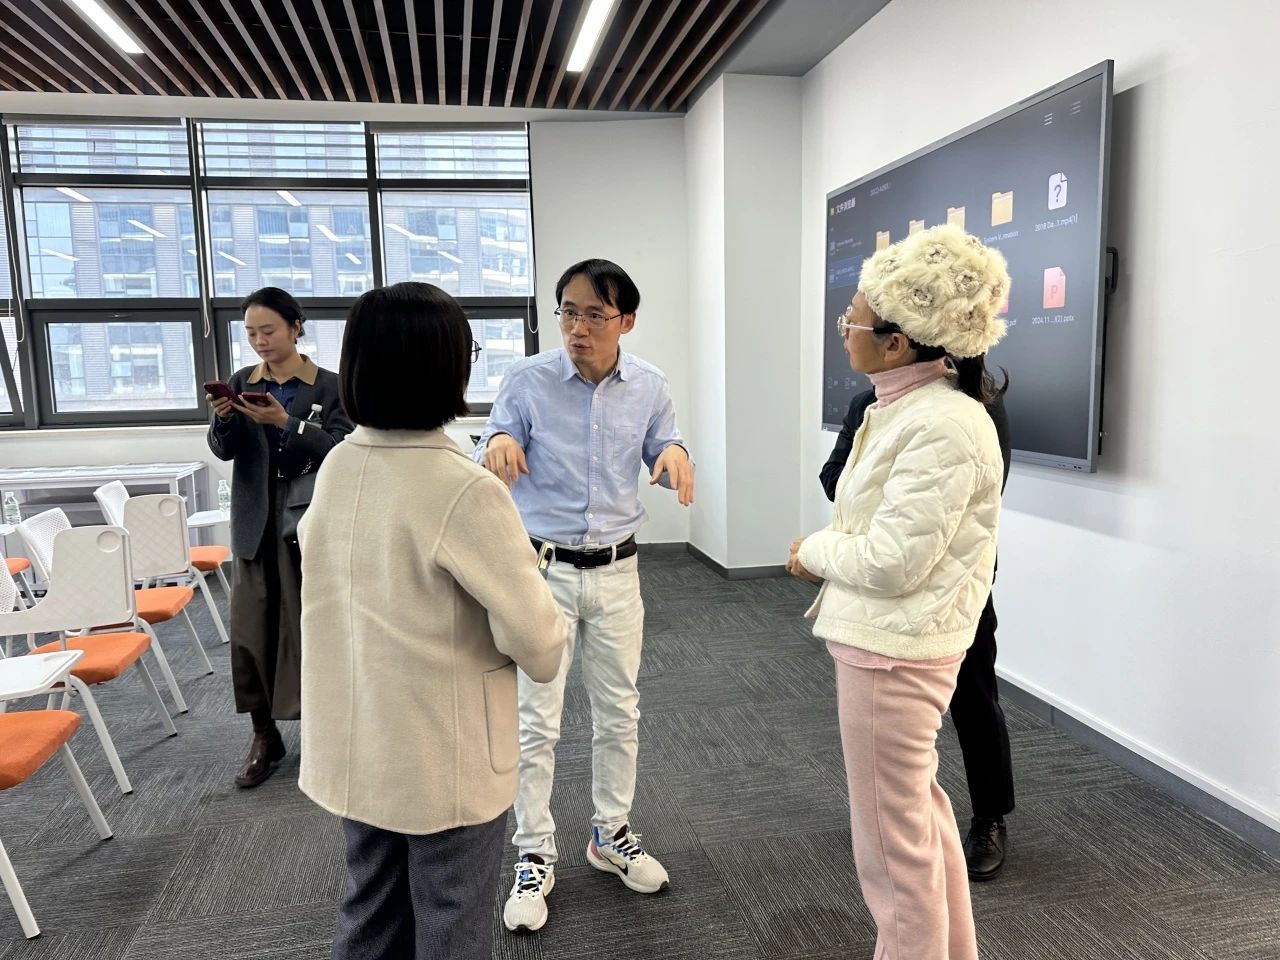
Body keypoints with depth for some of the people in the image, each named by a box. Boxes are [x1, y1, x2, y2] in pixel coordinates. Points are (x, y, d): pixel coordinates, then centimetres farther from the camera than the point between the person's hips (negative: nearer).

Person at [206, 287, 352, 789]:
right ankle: (264, 735, 17)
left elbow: (338, 449, -13)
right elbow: (223, 451, 1)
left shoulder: (330, 386, -2)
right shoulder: (242, 382, 7)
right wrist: (223, 418, -20)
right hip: (255, 524, 3)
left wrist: (285, 422, -25)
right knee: (252, 629, 4)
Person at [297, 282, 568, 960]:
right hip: (444, 761, -6)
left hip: (353, 749, 7)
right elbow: (535, 639, -21)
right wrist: (548, 645, 0)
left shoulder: (336, 468, -3)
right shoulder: (464, 490, -25)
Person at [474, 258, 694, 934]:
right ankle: (534, 857, 22)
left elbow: (661, 457, 8)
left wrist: (674, 453, -17)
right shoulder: (527, 380, -9)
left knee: (619, 713, 14)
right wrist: (497, 443, -30)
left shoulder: (648, 386, -2)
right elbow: (489, 470, -6)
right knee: (537, 721, 4)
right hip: (542, 568, -2)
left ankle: (610, 835, 36)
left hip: (616, 572, 3)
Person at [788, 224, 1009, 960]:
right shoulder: (909, 406, 8)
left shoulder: (945, 425, -23)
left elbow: (893, 560, -25)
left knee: (894, 840, 7)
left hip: (893, 650, -10)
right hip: (892, 640, 10)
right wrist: (829, 552, -2)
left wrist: (814, 551, -9)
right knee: (922, 812, 25)